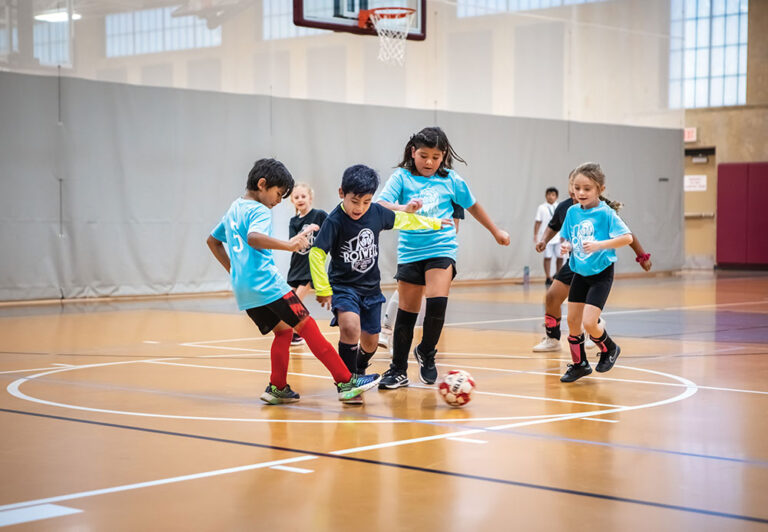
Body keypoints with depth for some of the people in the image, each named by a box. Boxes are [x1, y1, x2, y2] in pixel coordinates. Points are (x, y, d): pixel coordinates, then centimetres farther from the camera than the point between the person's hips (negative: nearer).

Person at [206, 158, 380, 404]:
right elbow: (253, 238, -32)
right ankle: (346, 382, -9)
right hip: (267, 283, -9)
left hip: (243, 290, 9)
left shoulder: (234, 208, 19)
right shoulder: (259, 211, -10)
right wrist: (288, 245, -42)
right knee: (308, 327, -7)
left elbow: (213, 240, 30)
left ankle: (277, 388, 10)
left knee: (283, 330, 17)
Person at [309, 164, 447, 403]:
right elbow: (316, 253, -20)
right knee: (350, 327, -29)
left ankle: (359, 368, 43)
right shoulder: (334, 221, -20)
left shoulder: (377, 212, -6)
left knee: (370, 340, 10)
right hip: (343, 286, -5)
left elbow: (401, 220, 13)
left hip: (371, 287, 5)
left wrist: (433, 223, 24)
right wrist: (323, 289, -22)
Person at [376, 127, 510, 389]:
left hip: (441, 249, 0)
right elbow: (380, 206, -13)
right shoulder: (401, 178, -1)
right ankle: (398, 370, 16)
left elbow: (472, 206, 18)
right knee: (406, 311, 4)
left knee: (437, 302, -19)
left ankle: (426, 352, 7)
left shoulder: (451, 180, 3)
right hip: (410, 251, 0)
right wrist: (404, 208, -33)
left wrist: (496, 232, 28)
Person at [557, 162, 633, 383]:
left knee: (589, 323, -13)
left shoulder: (605, 213, -17)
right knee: (572, 320, 9)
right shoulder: (572, 212, 0)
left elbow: (627, 237, -22)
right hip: (580, 273, 6)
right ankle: (579, 364, 27)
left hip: (601, 274, -6)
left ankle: (609, 349, 18)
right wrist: (566, 246, -9)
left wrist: (599, 245, -30)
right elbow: (567, 238, 14)